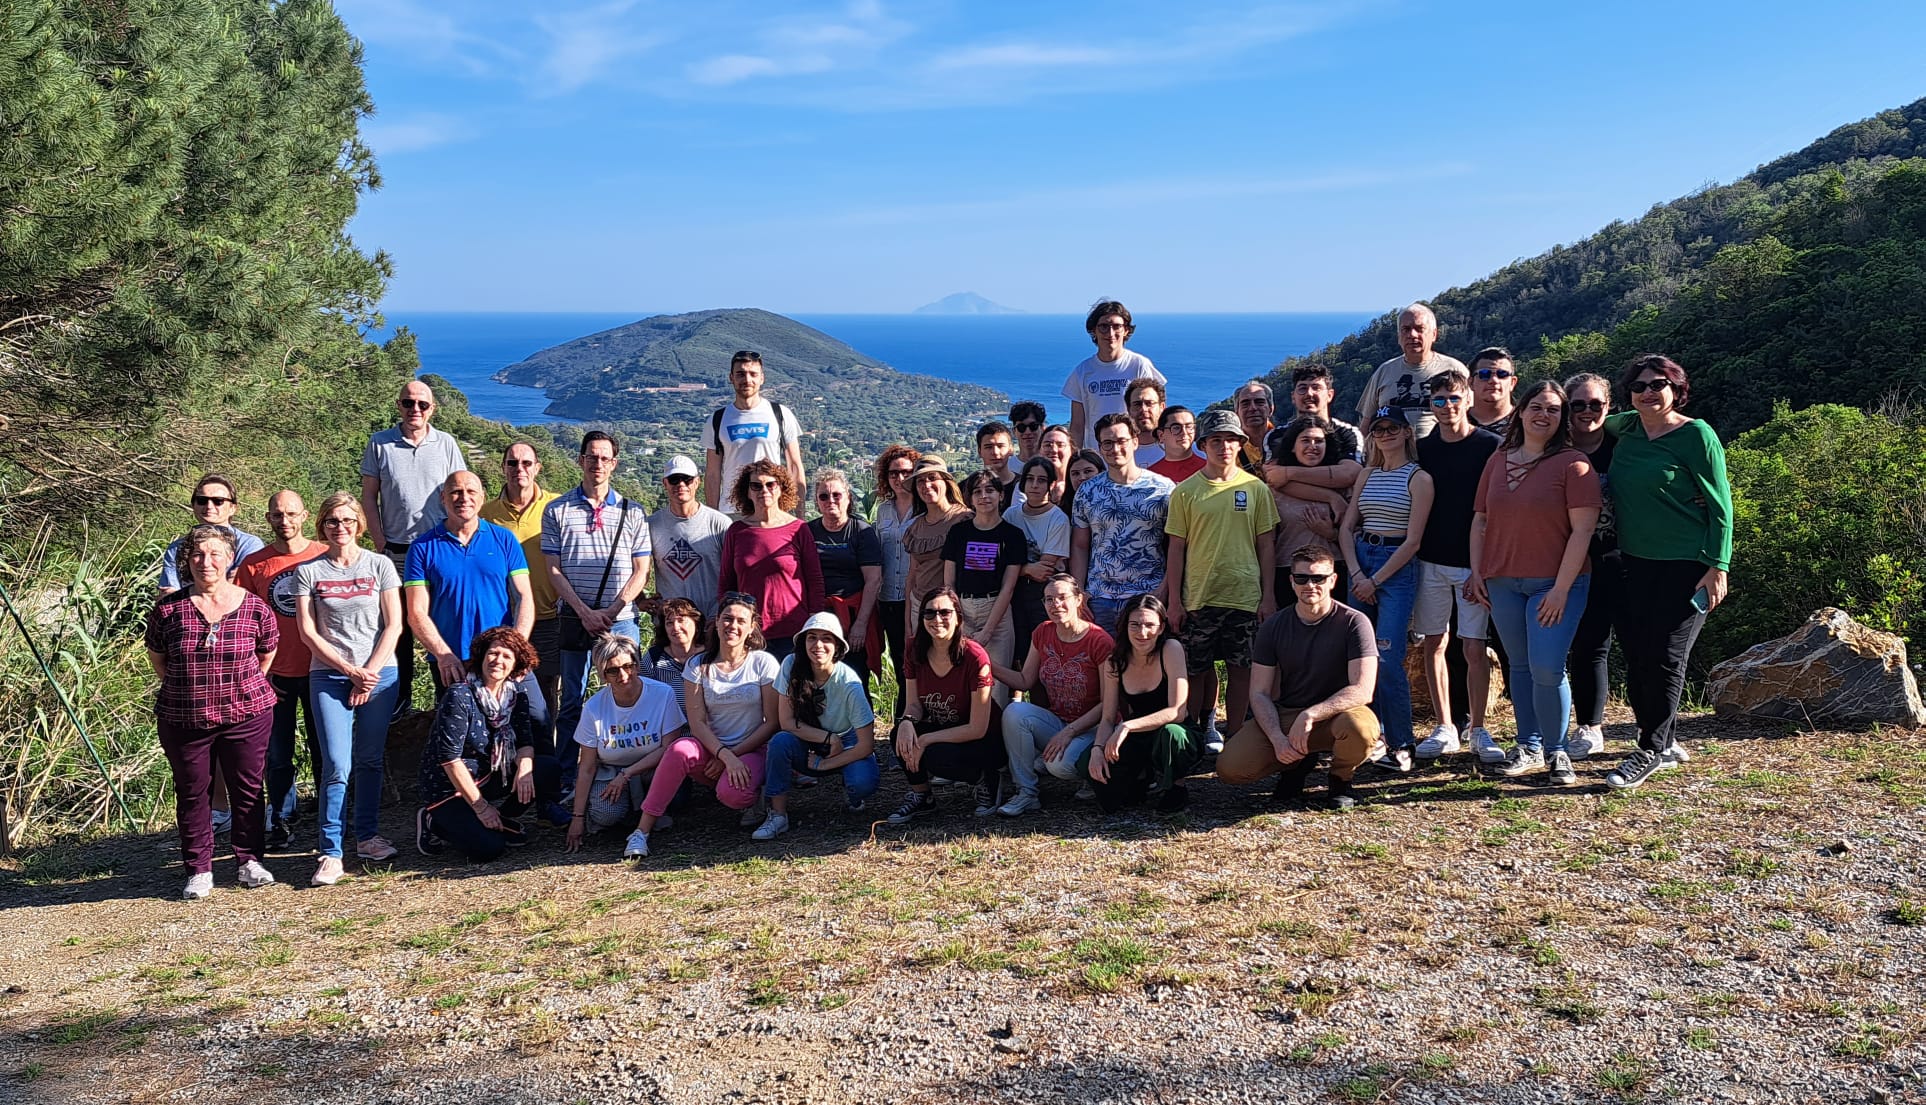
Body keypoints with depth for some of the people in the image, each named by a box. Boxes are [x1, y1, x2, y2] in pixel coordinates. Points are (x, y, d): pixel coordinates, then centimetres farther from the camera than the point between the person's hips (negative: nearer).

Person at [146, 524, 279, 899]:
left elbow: (268, 653, 9)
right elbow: (156, 657, 9)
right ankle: (198, 869, 22)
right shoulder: (168, 608, -6)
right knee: (191, 794, 9)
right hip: (183, 720, 0)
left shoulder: (253, 607, -6)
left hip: (247, 715, 0)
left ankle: (249, 861, 25)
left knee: (247, 790, 9)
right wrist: (185, 687, 10)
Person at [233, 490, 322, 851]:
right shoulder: (253, 564, 1)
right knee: (277, 756, 8)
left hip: (318, 671, -1)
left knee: (323, 751, 9)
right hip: (274, 675, 1)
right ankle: (281, 823, 20)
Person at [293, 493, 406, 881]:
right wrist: (350, 670, -7)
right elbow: (308, 632, 1)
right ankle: (330, 852, -2)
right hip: (328, 675, -1)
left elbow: (393, 626, 2)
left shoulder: (379, 565, 4)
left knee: (370, 760, 7)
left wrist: (368, 674, -5)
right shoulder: (309, 572, 4)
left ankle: (367, 836, 21)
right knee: (337, 765, -8)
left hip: (379, 673, 1)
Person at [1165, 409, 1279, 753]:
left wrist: (1268, 595, 0)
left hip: (1245, 595, 0)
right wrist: (1175, 601, -1)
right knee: (1199, 668, 6)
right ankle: (1202, 728, 21)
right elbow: (1176, 548, 3)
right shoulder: (1185, 491, 2)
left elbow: (1266, 544, 6)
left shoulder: (1256, 488, 4)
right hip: (1197, 596, 0)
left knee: (1240, 669, 5)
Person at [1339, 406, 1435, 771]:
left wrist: (1375, 580, -10)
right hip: (1360, 561, 6)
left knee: (1388, 659, -12)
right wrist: (1356, 573, -4)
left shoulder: (1418, 478, -4)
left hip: (1397, 567, -6)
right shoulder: (1367, 475, 14)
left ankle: (1400, 745, -3)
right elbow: (1347, 528, 10)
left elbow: (1413, 540, -9)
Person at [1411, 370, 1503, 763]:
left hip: (1474, 563, -4)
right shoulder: (1422, 448, 8)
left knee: (1474, 649, -3)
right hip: (1430, 561, 4)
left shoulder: (1490, 446, -3)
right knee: (1433, 644, 5)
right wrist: (1413, 553, 6)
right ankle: (1445, 728, 15)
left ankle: (1477, 729, 10)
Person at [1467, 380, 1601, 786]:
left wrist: (1561, 589, -15)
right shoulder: (1498, 461, 9)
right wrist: (1476, 571, 7)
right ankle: (1528, 748, 23)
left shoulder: (1572, 464, -7)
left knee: (1546, 670, -9)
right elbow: (1480, 518, 15)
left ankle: (1556, 753, 9)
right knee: (1520, 666, 12)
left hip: (1554, 583, -5)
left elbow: (1582, 530, -11)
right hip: (1502, 583, 5)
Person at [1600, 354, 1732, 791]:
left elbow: (1720, 506, -8)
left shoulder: (1696, 435, -8)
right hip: (1635, 563, 6)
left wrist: (1717, 567, -14)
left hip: (1685, 567, -6)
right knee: (1635, 655, 7)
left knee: (1664, 657, -6)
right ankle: (1667, 743, 22)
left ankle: (1651, 751, 4)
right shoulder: (1624, 428, 7)